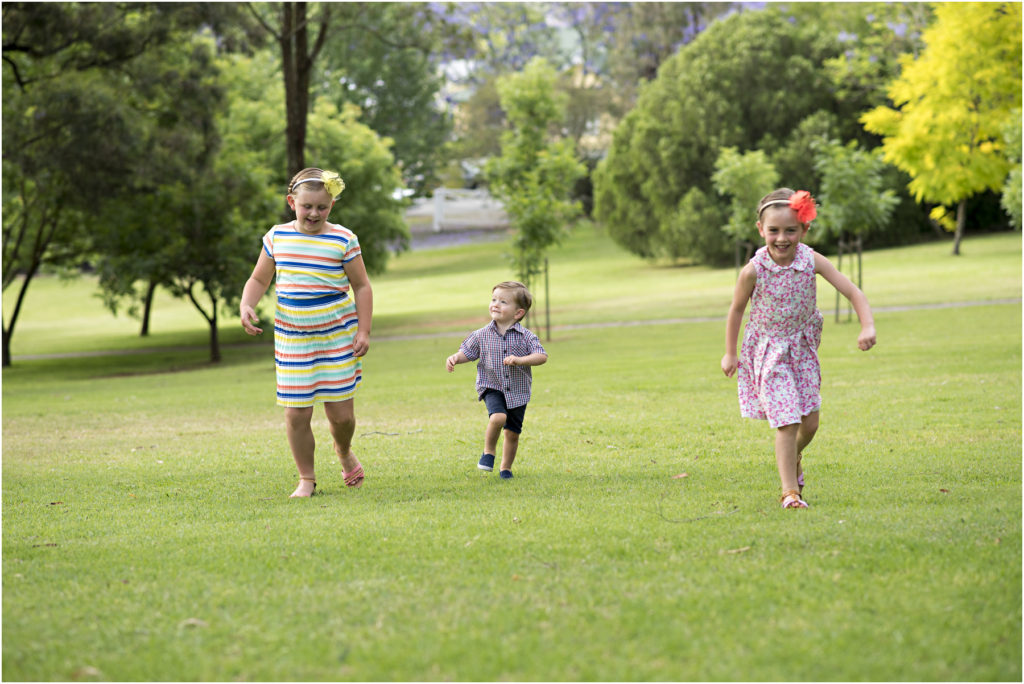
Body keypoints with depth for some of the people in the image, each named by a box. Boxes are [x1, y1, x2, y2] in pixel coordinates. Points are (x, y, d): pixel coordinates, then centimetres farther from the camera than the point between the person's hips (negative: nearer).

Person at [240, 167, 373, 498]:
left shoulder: (343, 240, -4)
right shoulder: (277, 237, 3)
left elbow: (361, 286, 2)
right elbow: (259, 279, 12)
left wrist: (363, 331, -5)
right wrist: (246, 306, -7)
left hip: (338, 337, -2)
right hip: (292, 340, 2)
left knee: (341, 413, 0)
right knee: (296, 413, -3)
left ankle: (344, 452, 35)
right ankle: (306, 479, 14)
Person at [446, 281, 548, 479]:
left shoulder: (525, 336, -8)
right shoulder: (482, 335, -2)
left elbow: (541, 356, -15)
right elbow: (467, 352, 9)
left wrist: (520, 360, -30)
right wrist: (454, 358, -12)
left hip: (518, 391, 1)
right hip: (492, 388, -1)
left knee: (512, 433, 8)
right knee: (498, 417, -28)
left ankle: (506, 468, 29)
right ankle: (488, 452, -4)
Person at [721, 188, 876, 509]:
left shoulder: (812, 261, -17)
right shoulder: (753, 271, -21)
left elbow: (852, 292, -17)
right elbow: (736, 309, -4)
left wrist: (867, 327, -32)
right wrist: (729, 353, 3)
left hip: (802, 347, 3)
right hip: (768, 352, -3)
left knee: (810, 422, 6)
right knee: (786, 423, -10)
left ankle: (793, 458, 39)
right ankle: (790, 491, 1)